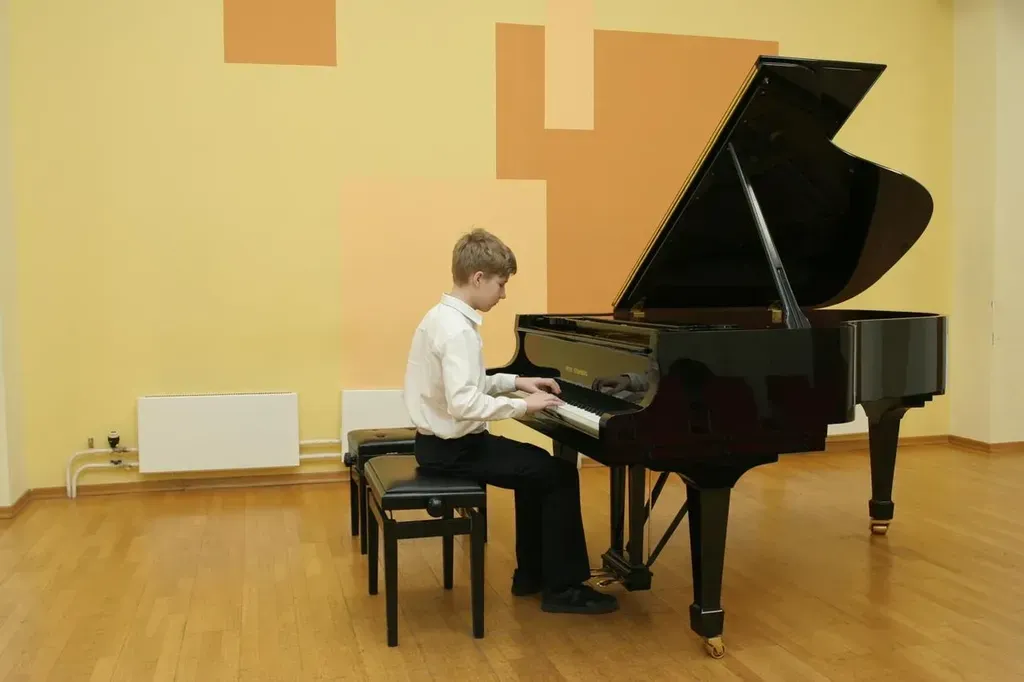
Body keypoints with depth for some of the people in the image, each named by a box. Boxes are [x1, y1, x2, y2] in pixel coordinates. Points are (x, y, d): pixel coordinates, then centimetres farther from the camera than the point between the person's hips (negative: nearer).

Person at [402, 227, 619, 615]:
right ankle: (562, 587, 2)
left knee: (537, 468, 22)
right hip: (454, 448, -10)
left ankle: (532, 573, 27)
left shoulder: (441, 316, 9)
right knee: (560, 474, -8)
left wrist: (516, 382, 11)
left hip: (443, 441, 10)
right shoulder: (458, 330, -23)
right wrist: (523, 405, -23)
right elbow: (464, 404, -32)